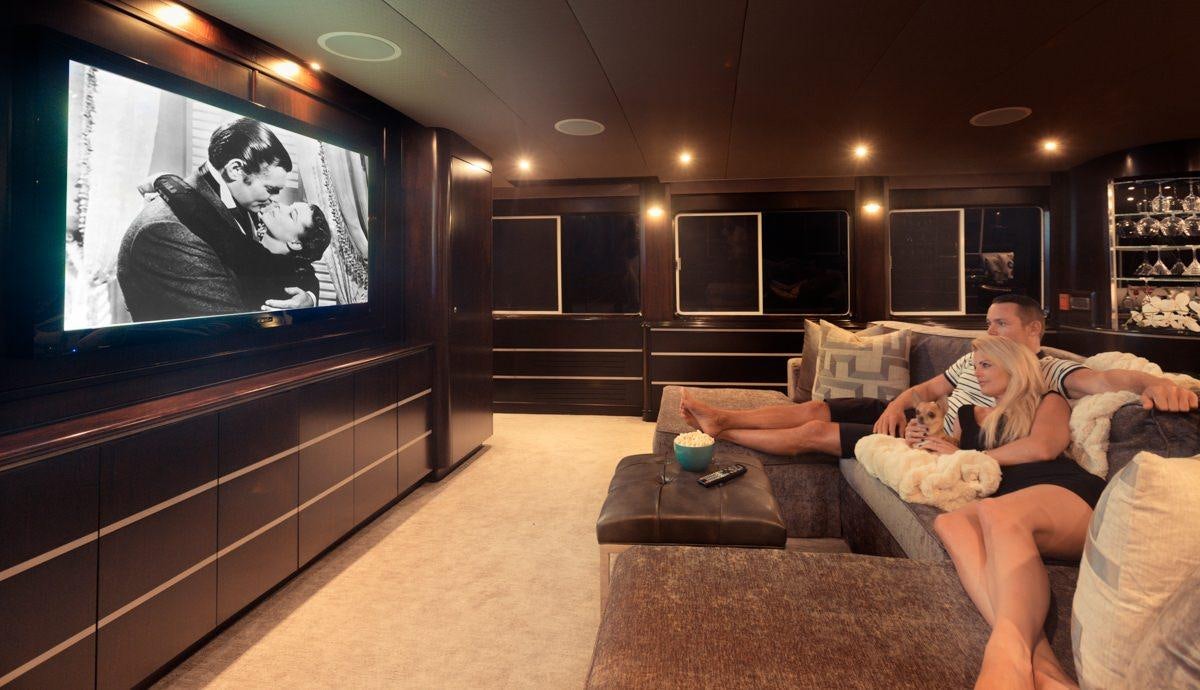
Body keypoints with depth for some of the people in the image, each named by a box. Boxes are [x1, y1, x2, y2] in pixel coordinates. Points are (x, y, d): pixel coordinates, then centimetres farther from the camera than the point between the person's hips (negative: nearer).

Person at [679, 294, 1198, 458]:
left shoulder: (1051, 373, -8)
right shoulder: (975, 360, 15)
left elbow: (1102, 380, -26)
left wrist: (1154, 382, -48)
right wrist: (897, 404, -6)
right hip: (918, 421, 7)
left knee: (814, 432, -12)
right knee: (814, 408, -3)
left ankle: (721, 435, -1)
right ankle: (721, 419, 3)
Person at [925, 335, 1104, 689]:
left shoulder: (1049, 402, 21)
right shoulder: (969, 414, 34)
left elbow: (1042, 447, 0)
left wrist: (967, 456, 5)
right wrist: (928, 443, 15)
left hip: (1070, 497, -3)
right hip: (1007, 509, 3)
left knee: (995, 511, -38)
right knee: (949, 521, -32)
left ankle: (1011, 656, -58)